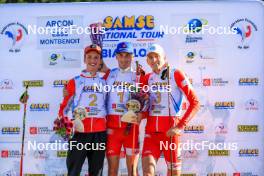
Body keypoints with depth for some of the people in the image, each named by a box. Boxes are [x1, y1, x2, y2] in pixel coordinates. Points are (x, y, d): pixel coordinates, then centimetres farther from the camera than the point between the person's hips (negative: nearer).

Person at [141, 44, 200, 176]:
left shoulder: (176, 74, -2)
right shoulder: (148, 78, 12)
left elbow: (195, 102, -7)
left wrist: (180, 126, -13)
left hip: (170, 131, -3)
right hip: (151, 130, 3)